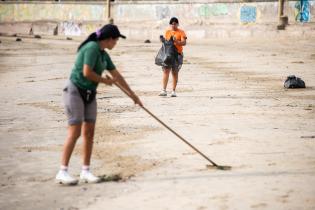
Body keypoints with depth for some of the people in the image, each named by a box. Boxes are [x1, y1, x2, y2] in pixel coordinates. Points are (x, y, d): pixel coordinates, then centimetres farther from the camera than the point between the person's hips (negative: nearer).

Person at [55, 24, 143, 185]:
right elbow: (87, 72, -24)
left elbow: (116, 75, 19)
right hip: (75, 91, -9)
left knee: (89, 132, 5)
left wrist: (132, 94, 24)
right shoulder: (92, 47, -17)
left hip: (89, 94, 9)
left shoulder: (103, 54, 12)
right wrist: (104, 80, -8)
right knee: (75, 132, -13)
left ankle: (86, 171, 10)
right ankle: (62, 172, -10)